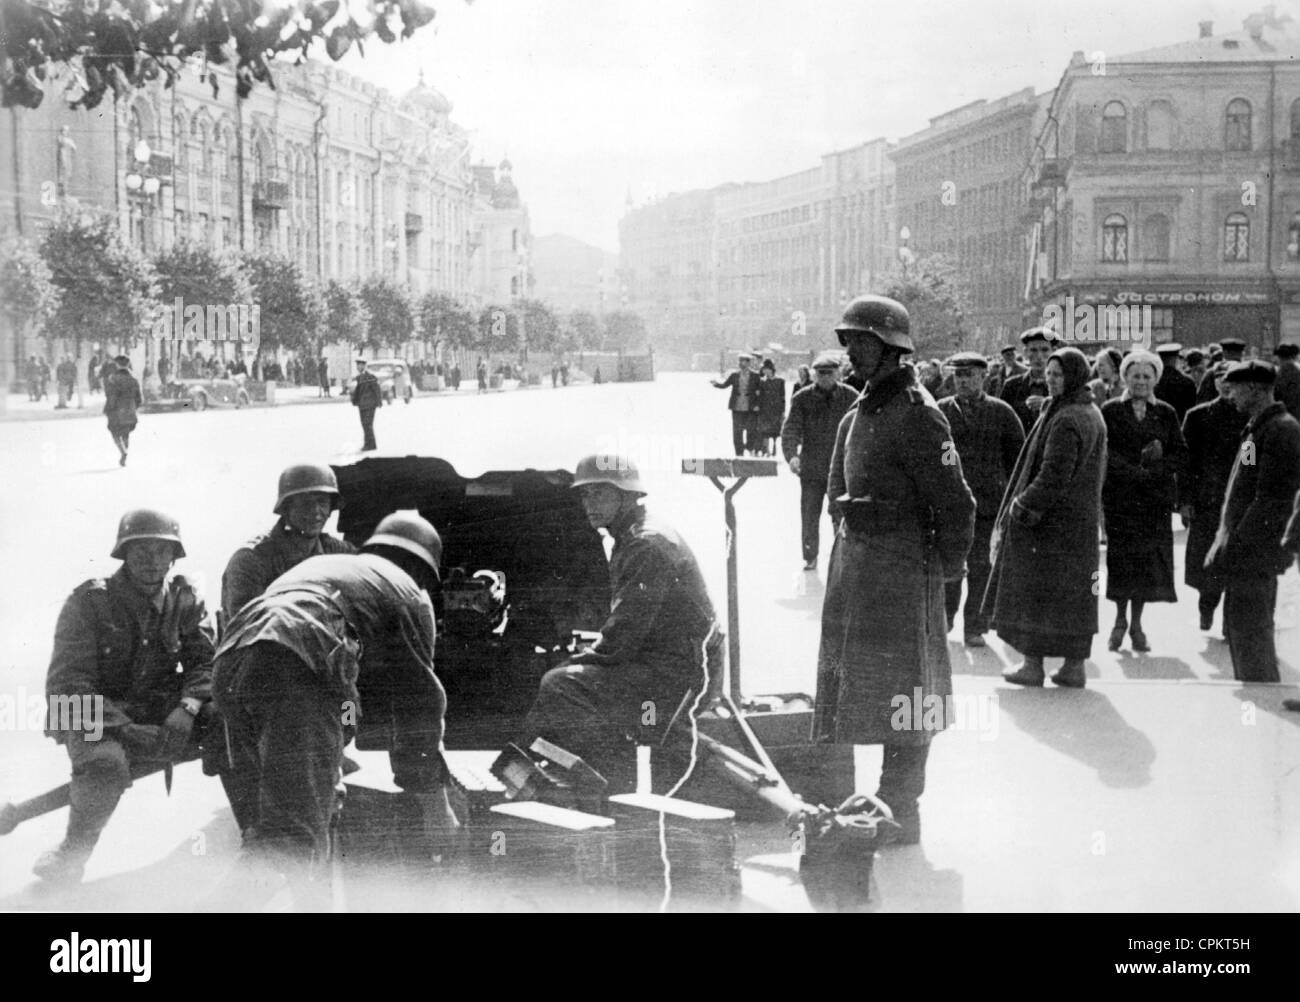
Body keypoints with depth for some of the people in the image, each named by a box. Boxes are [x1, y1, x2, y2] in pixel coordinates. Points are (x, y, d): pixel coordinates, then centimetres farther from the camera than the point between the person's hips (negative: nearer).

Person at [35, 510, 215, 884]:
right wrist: (126, 730, -27)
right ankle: (73, 852, -10)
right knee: (107, 767, -38)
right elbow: (67, 683, -14)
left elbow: (205, 662, -1)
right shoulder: (88, 601, -8)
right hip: (94, 718, -4)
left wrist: (186, 710, -24)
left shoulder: (185, 598, 5)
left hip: (163, 711, 4)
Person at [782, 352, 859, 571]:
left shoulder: (850, 397, -1)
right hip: (811, 469, 1)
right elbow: (790, 429, -8)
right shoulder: (802, 398, -1)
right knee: (809, 517, 7)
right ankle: (810, 557, 22)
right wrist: (791, 455, -24)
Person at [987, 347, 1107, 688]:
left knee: (1035, 592, 1)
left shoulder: (1065, 421, -19)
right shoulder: (1092, 415, 10)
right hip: (1081, 522, 9)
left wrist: (1022, 508, -14)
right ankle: (1074, 666, 13)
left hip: (1049, 520, -9)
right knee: (1074, 593, 10)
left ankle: (1033, 665, 6)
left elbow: (1053, 476, -23)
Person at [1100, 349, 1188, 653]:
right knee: (1121, 557, -2)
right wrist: (1137, 472, -18)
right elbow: (1105, 453, -7)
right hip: (1119, 497, -2)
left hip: (1156, 498, 2)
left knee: (1149, 558, 0)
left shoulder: (1166, 414, 8)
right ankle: (1120, 619, 14)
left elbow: (1181, 455, 4)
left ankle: (1136, 622, 12)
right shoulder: (1111, 411, 2)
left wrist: (1156, 469, -14)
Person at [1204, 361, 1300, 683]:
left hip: (1255, 554, -10)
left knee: (1249, 635, -6)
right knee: (1237, 631, 15)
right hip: (1244, 553, 10)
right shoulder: (1257, 429, 17)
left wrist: (1235, 545, -20)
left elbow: (1272, 500, -20)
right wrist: (1224, 538, 15)